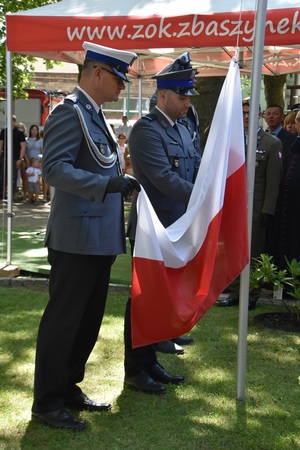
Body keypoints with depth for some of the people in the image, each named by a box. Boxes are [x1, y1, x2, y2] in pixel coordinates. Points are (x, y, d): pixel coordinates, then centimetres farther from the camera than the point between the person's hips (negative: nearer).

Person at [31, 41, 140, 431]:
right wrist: (109, 183, -30)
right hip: (77, 238, -10)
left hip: (99, 238, 10)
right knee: (62, 321, 1)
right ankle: (47, 403, 14)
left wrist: (120, 182, 14)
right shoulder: (70, 112, -13)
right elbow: (54, 169, -23)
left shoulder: (94, 114, 16)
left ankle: (68, 388, 31)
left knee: (88, 319, 17)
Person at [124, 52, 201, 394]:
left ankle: (149, 362, 28)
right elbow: (163, 177, -23)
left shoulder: (182, 130, 13)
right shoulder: (146, 129, -14)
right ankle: (134, 371, 15)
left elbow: (198, 169, 10)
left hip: (176, 228, 8)